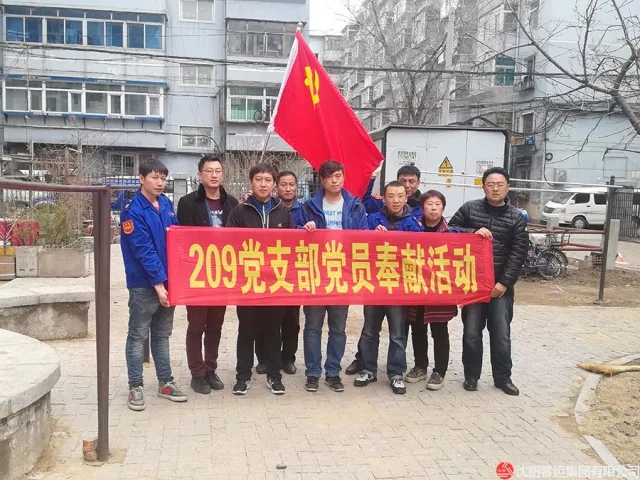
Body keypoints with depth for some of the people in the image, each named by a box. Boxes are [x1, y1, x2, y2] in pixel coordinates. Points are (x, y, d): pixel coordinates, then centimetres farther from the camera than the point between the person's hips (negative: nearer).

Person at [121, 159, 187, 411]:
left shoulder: (167, 205, 7)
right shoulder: (133, 211, -12)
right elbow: (143, 251, -17)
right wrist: (157, 283, -20)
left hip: (168, 280, 6)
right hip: (144, 284, -6)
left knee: (162, 334, 15)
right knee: (138, 335, 4)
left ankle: (165, 382, 24)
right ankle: (135, 386, 15)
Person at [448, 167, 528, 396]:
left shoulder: (516, 218, 2)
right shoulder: (469, 208, 2)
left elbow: (518, 253, -2)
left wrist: (505, 282, -10)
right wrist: (473, 233, -16)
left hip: (500, 285, 0)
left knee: (501, 334, 5)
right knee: (471, 332, 6)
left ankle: (503, 378, 20)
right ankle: (471, 376, 20)